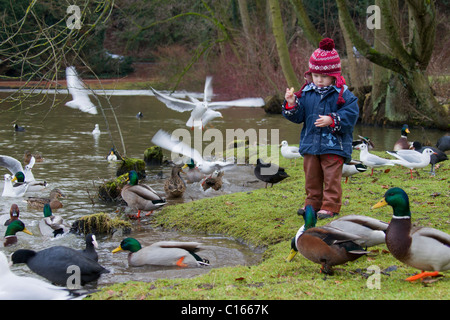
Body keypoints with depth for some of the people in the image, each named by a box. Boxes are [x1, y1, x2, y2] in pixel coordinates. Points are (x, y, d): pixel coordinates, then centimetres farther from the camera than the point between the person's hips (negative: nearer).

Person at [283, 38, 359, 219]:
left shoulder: (342, 95, -8)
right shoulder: (306, 93, 4)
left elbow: (351, 114, -14)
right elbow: (298, 116, 6)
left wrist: (332, 120, -23)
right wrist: (291, 104, -12)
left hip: (333, 145, -5)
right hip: (310, 144, 5)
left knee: (331, 177, -1)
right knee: (311, 176, 14)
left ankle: (330, 206, 6)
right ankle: (313, 203, 27)